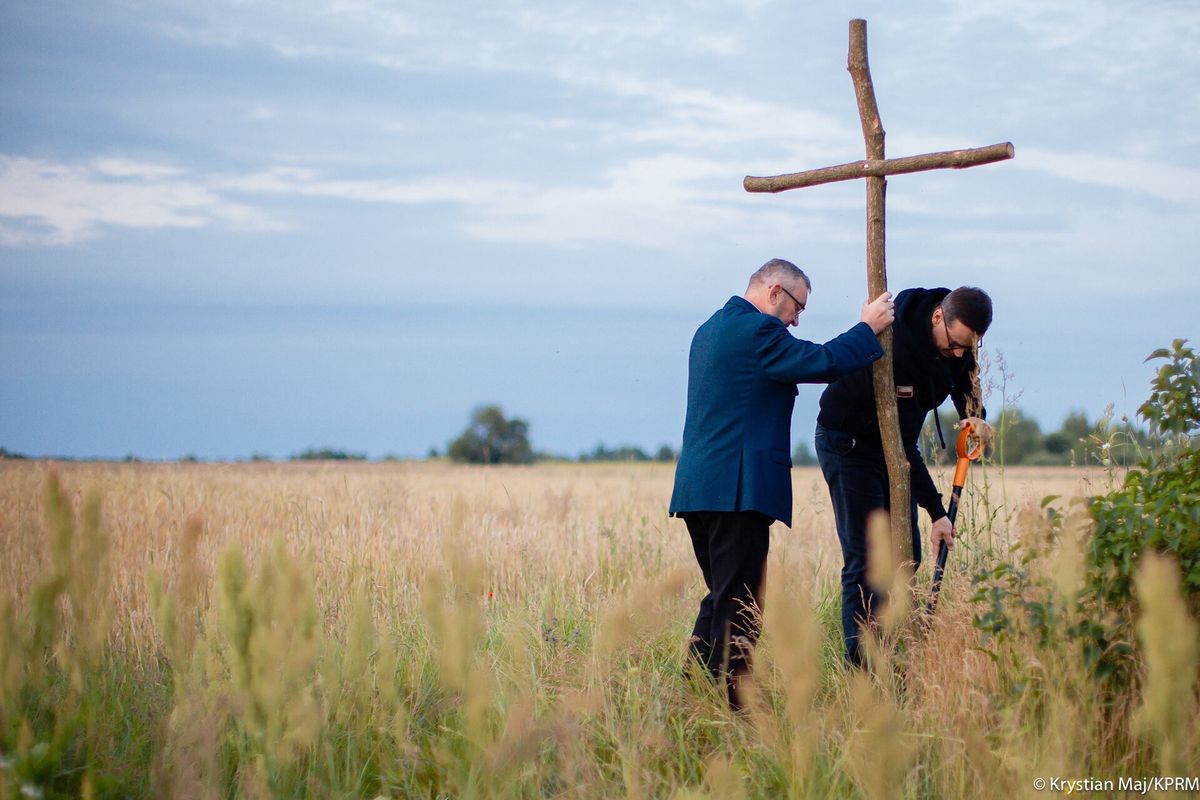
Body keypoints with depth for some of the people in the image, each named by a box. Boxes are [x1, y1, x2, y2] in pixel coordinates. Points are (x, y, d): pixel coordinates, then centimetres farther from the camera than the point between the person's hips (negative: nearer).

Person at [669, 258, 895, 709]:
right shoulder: (758, 330, -10)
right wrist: (868, 328, 2)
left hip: (697, 487, 10)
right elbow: (823, 363, -12)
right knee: (739, 605, -7)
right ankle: (731, 703, -7)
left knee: (722, 599, 16)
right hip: (736, 490, -10)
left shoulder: (709, 330, 22)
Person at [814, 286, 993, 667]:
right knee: (864, 558, -14)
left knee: (906, 554, 4)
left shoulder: (958, 330, -12)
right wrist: (936, 511, -30)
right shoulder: (895, 344, -35)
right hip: (848, 443, -8)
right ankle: (861, 667, -15)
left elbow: (963, 373, 14)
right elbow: (902, 443, -32)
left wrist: (974, 414, -7)